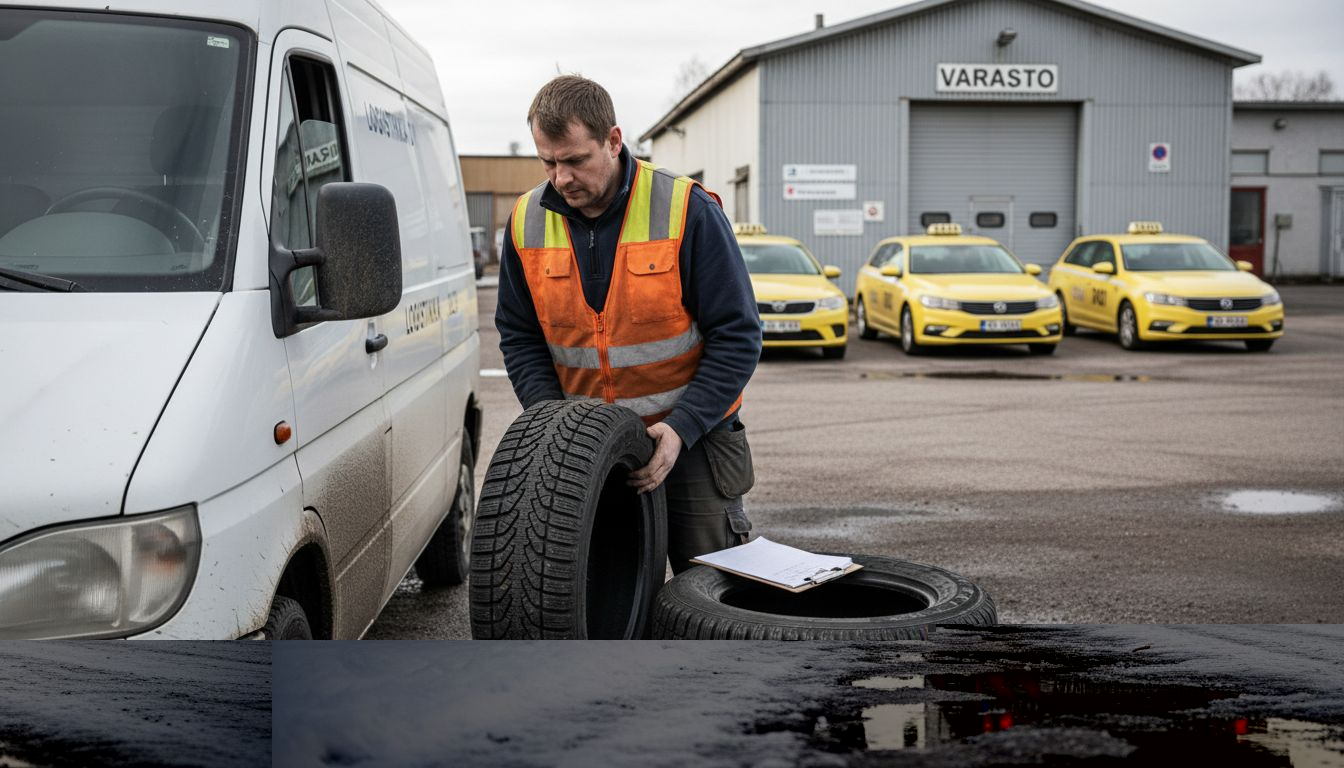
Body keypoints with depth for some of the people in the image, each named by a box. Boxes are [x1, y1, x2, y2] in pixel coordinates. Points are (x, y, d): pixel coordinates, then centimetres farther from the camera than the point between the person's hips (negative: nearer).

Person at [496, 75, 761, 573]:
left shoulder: (687, 211, -14)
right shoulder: (527, 222, -1)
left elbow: (736, 335, -11)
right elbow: (518, 336, 7)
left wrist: (682, 429, -19)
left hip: (691, 436, -3)